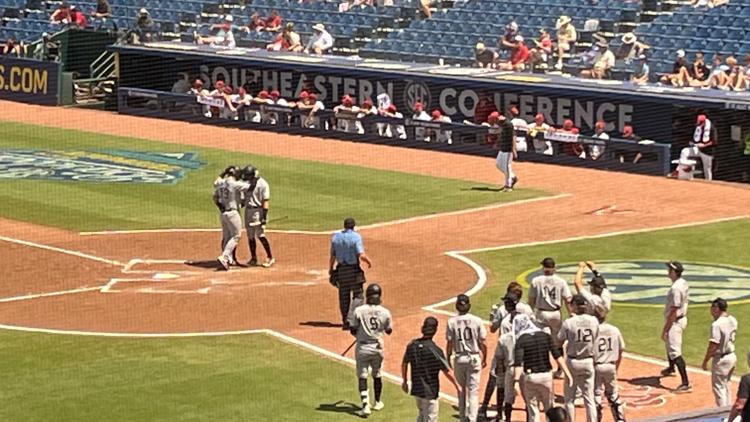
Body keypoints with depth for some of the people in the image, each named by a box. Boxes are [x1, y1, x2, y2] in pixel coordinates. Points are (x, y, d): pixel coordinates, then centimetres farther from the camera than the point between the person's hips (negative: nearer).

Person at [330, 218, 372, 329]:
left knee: (344, 297, 10)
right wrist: (369, 261, 0)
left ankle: (346, 322, 12)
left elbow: (332, 256, 5)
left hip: (341, 270, 4)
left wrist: (330, 269, 18)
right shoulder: (356, 236, -12)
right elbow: (361, 255, -18)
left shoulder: (335, 237, 2)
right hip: (354, 269, -4)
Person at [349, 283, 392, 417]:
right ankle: (377, 402, 35)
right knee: (377, 375, 20)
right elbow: (389, 331, 5)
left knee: (362, 377, 2)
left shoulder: (359, 311, -13)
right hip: (377, 348, 2)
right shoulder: (385, 312, -7)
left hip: (362, 347, -2)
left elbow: (352, 330, -9)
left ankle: (365, 405, -12)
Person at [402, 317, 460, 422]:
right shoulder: (434, 350, -20)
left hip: (416, 389, 6)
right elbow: (447, 371, -16)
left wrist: (404, 381, 26)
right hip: (430, 392, -6)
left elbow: (404, 364, 11)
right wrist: (457, 386, -3)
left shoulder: (412, 345, -3)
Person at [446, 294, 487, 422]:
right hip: (474, 358, -1)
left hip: (459, 359, 1)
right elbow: (483, 343, -5)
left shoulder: (452, 322, -6)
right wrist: (484, 359, 9)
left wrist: (448, 360, 8)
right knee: (473, 391, 1)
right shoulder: (477, 320, -7)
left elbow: (449, 344, -5)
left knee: (461, 391, 16)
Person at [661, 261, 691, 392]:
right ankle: (671, 368, 57)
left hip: (675, 322, -11)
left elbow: (674, 311, -27)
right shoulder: (683, 283, 4)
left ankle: (685, 383, -18)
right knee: (669, 343, 34)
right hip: (682, 318, 11)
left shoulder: (676, 288, -27)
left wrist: (665, 329, -22)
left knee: (675, 352, -13)